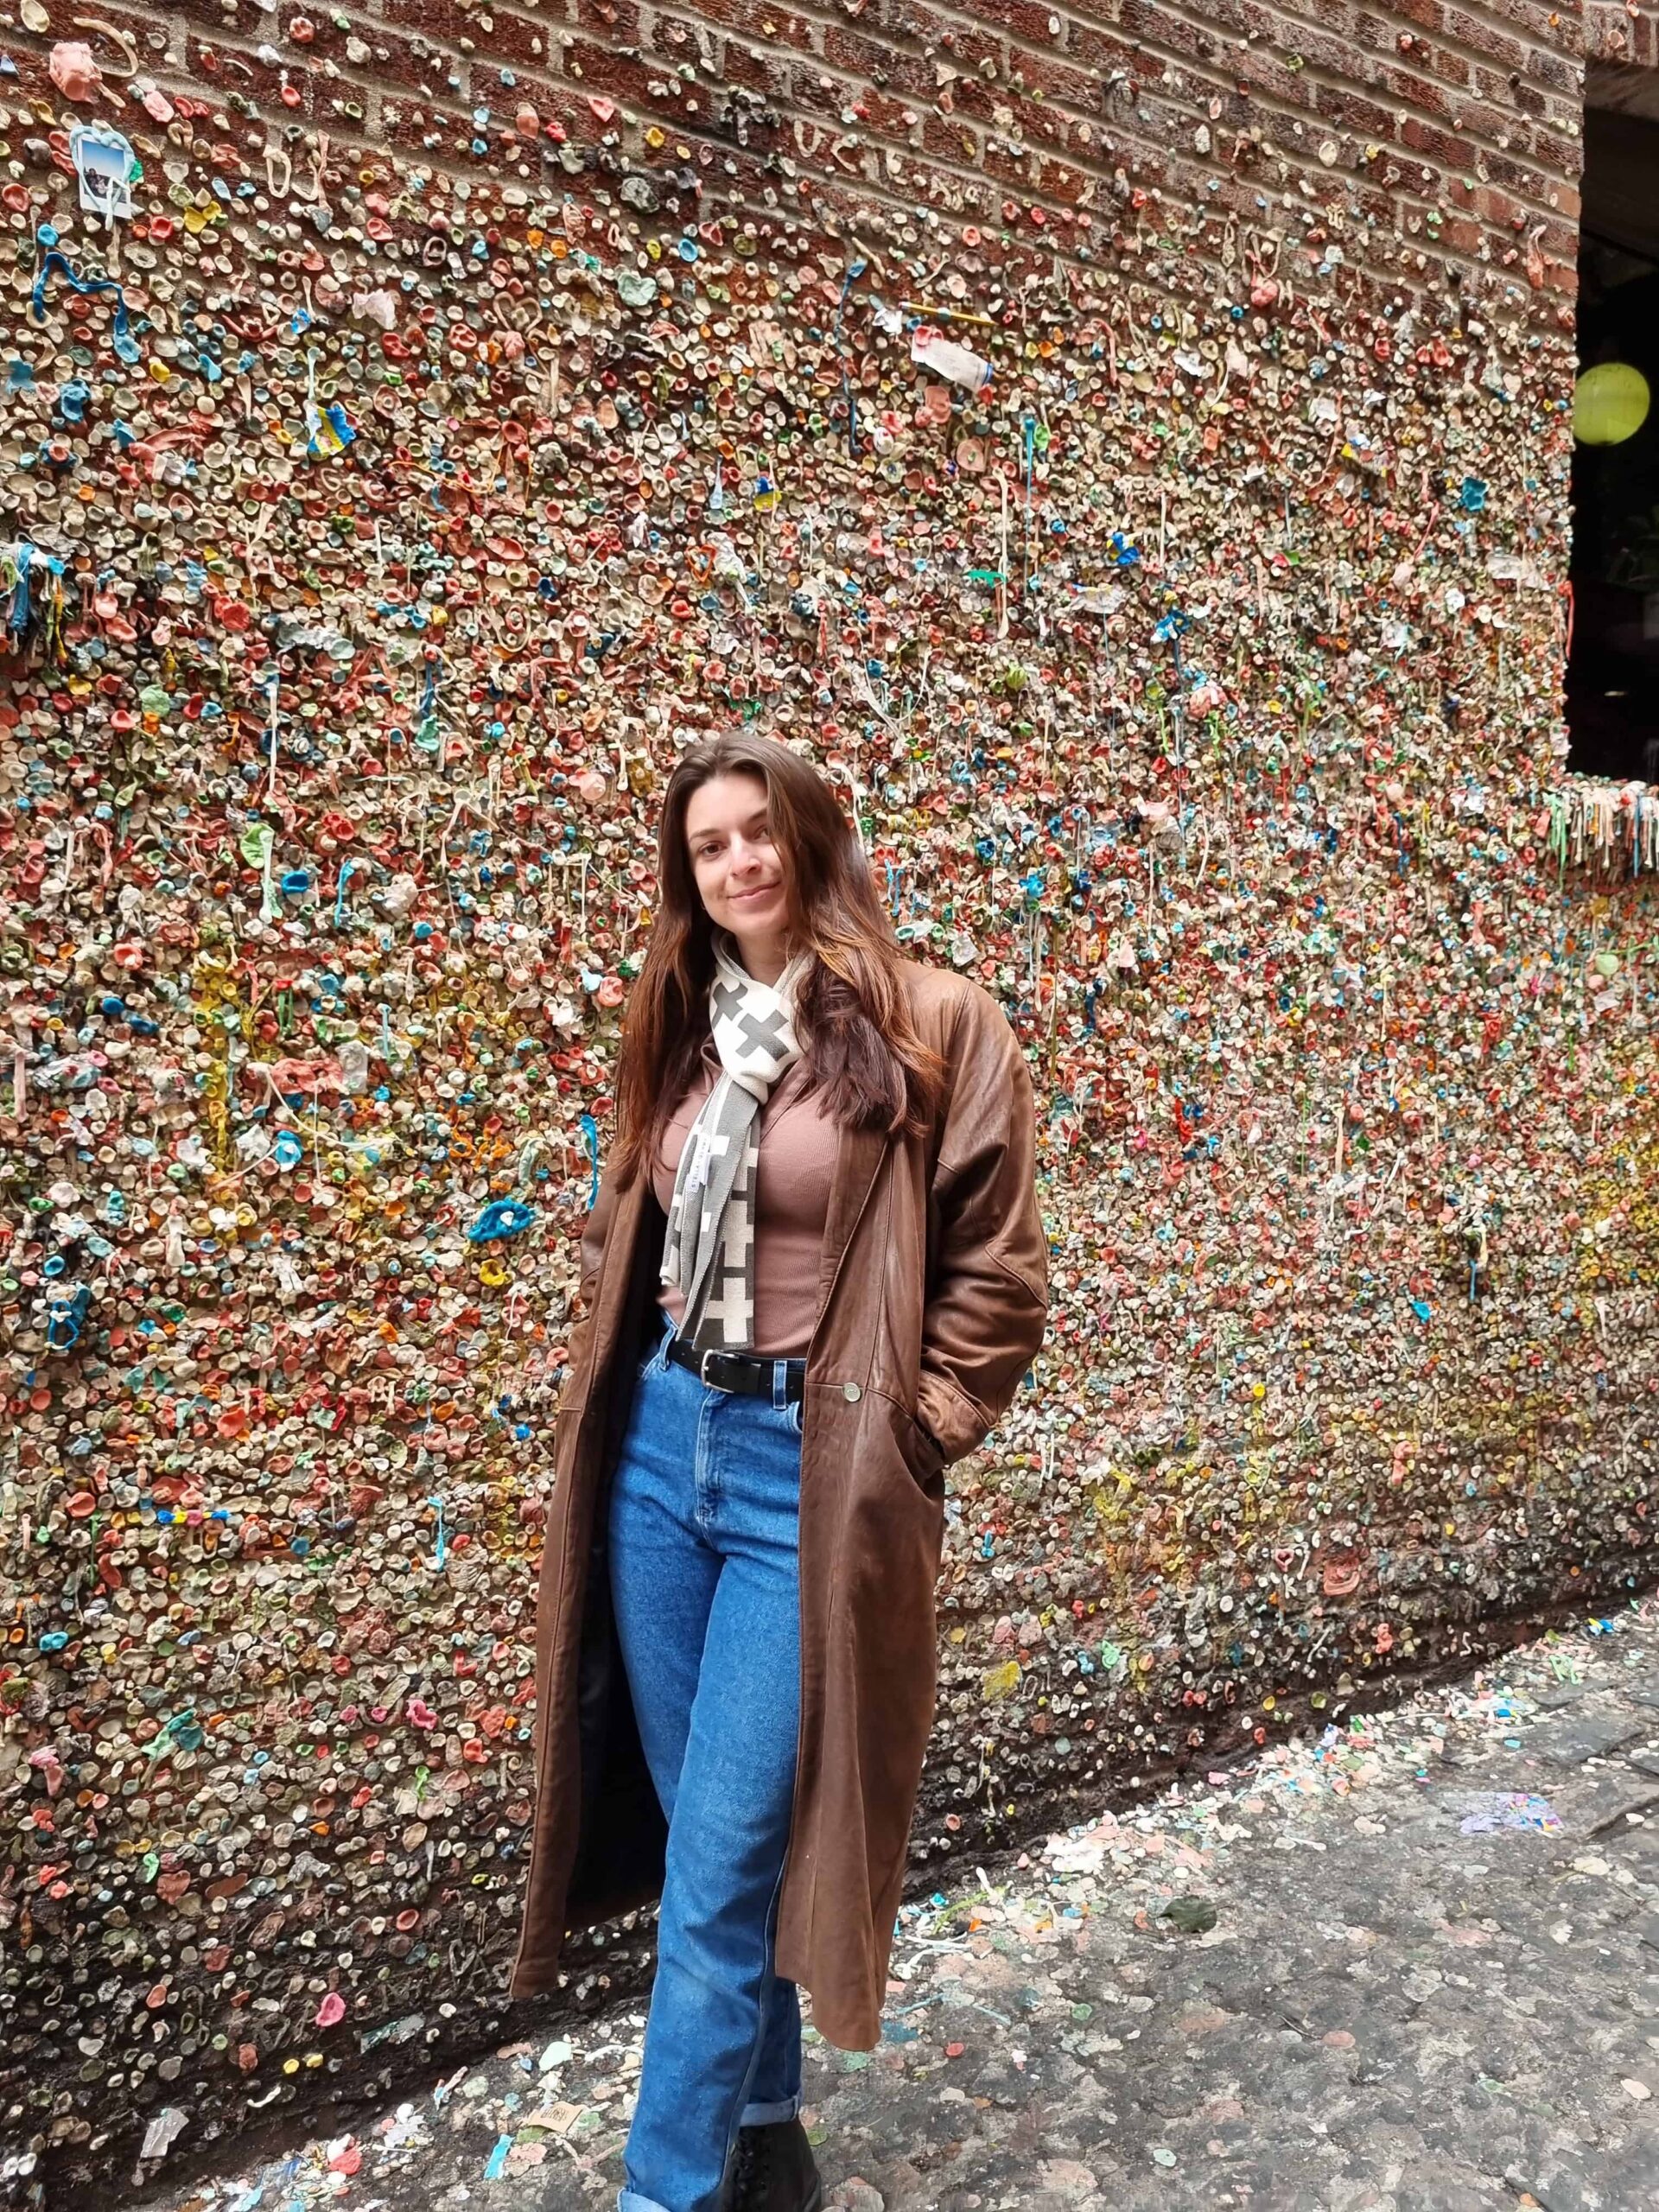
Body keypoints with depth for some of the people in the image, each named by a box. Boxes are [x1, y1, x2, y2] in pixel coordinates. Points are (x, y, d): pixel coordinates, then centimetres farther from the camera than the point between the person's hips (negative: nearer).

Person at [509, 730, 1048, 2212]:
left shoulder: (934, 1026, -8)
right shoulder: (678, 1033, 9)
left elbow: (997, 1277, -7)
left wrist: (906, 1442, -8)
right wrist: (622, 1402, 11)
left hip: (808, 1467, -6)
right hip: (661, 1444, 6)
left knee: (723, 1860, 0)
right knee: (700, 1823, 18)